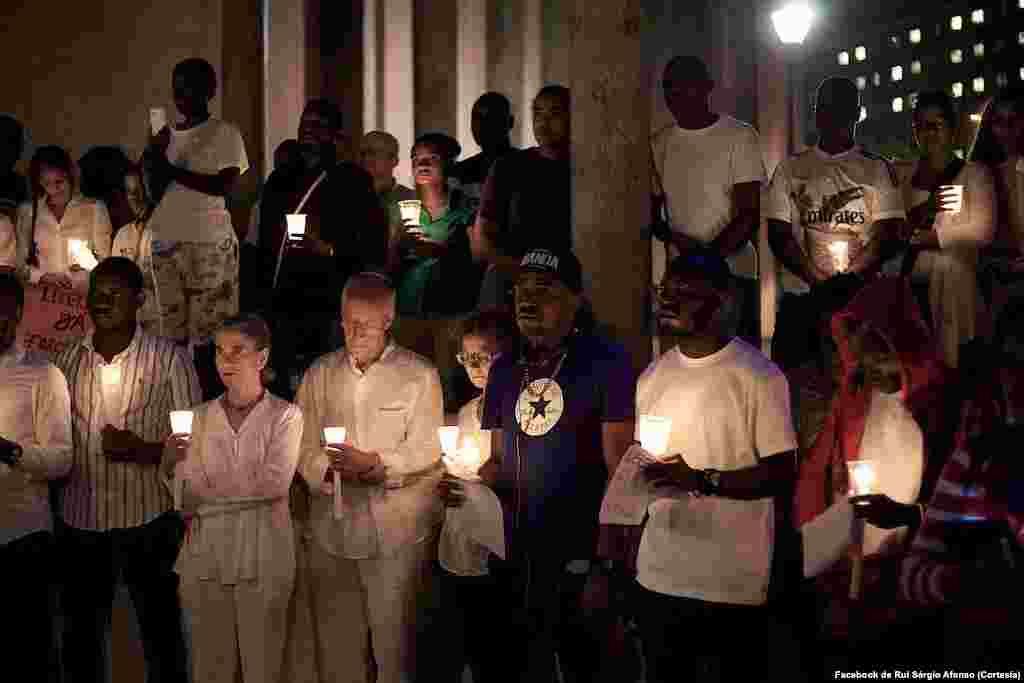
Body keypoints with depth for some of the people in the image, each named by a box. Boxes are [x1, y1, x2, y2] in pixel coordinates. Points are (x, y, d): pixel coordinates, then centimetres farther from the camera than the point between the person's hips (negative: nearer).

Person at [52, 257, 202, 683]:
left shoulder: (169, 358, -5)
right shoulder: (68, 360, 5)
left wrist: (140, 449, -22)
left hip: (149, 521, -3)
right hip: (79, 522, 3)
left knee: (161, 636, 10)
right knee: (80, 640, 16)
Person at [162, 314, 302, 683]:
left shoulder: (285, 415, -2)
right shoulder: (201, 416, 8)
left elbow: (274, 483, -17)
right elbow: (188, 493, 1)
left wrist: (207, 483, -11)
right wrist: (172, 464, -18)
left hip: (262, 555, -3)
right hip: (206, 554, 3)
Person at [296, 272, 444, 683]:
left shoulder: (419, 375, -1)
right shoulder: (320, 374, 11)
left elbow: (425, 451, -7)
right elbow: (303, 444, 6)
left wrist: (375, 464, -20)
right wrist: (330, 471, -12)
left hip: (396, 530, -3)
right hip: (331, 529, 4)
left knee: (394, 644, 2)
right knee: (334, 643, 12)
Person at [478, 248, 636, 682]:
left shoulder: (606, 363, -9)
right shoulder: (504, 369, 9)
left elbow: (620, 468, -11)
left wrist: (608, 563, -15)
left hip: (581, 560, -5)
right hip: (515, 557, 6)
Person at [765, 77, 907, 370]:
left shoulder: (877, 169, 7)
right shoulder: (790, 169, 10)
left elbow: (888, 235, -2)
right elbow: (779, 235, 2)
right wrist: (819, 280, -12)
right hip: (800, 299, 1)